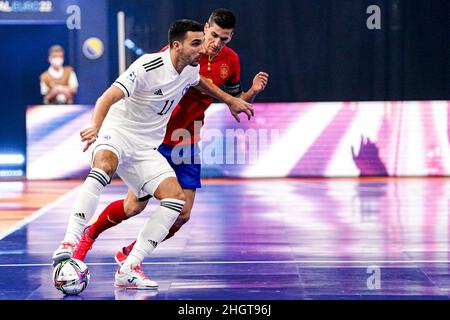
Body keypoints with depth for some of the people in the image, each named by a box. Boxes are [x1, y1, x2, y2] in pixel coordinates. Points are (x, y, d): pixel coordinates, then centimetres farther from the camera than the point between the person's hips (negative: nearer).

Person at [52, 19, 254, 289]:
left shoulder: (190, 69, 5)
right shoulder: (147, 67, -20)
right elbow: (109, 97, -30)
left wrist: (231, 100, 38)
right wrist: (95, 127, -48)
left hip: (146, 149, 7)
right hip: (117, 133, -7)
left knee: (176, 196, -14)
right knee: (105, 166, -41)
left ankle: (129, 269, -14)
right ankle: (69, 244, -44)